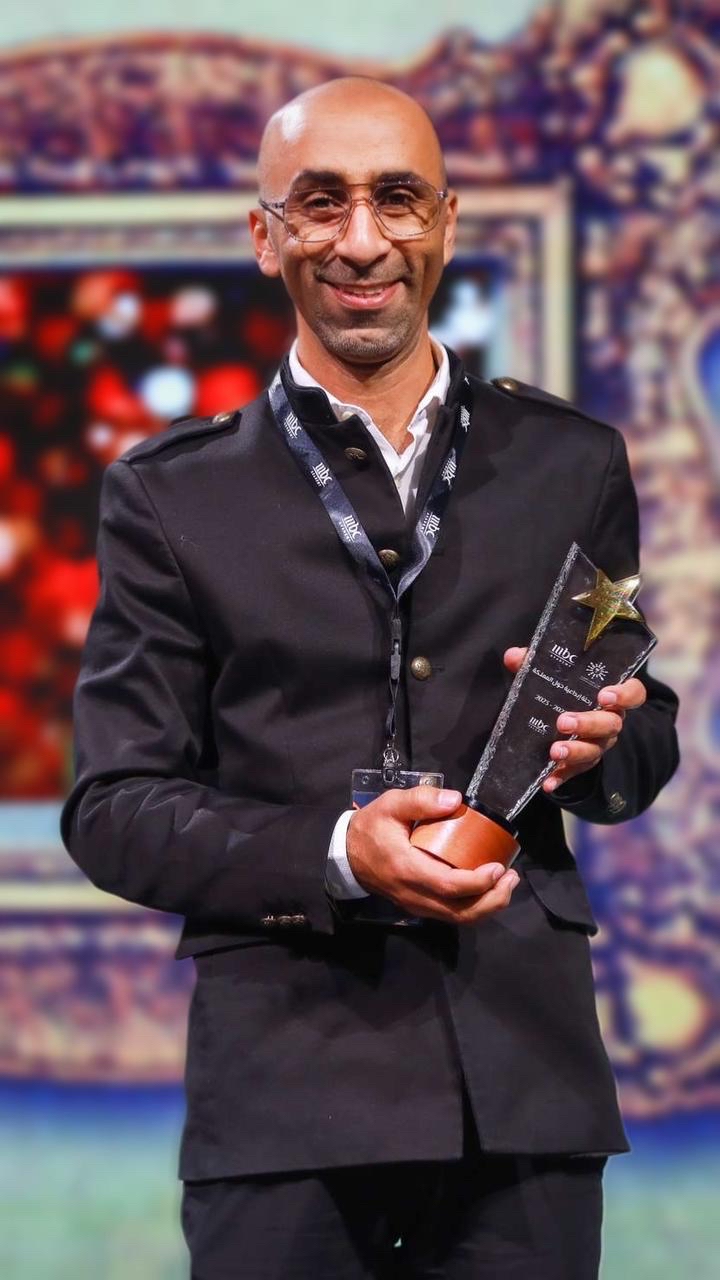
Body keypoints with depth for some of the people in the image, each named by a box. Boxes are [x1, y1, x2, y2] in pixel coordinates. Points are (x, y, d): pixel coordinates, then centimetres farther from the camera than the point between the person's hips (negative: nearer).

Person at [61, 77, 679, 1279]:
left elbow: (646, 746, 18)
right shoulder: (173, 496, 6)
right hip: (284, 1089, -2)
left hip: (524, 1076, 2)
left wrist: (598, 745, -7)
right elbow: (111, 807, 2)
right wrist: (334, 854, -15)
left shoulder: (569, 464, 12)